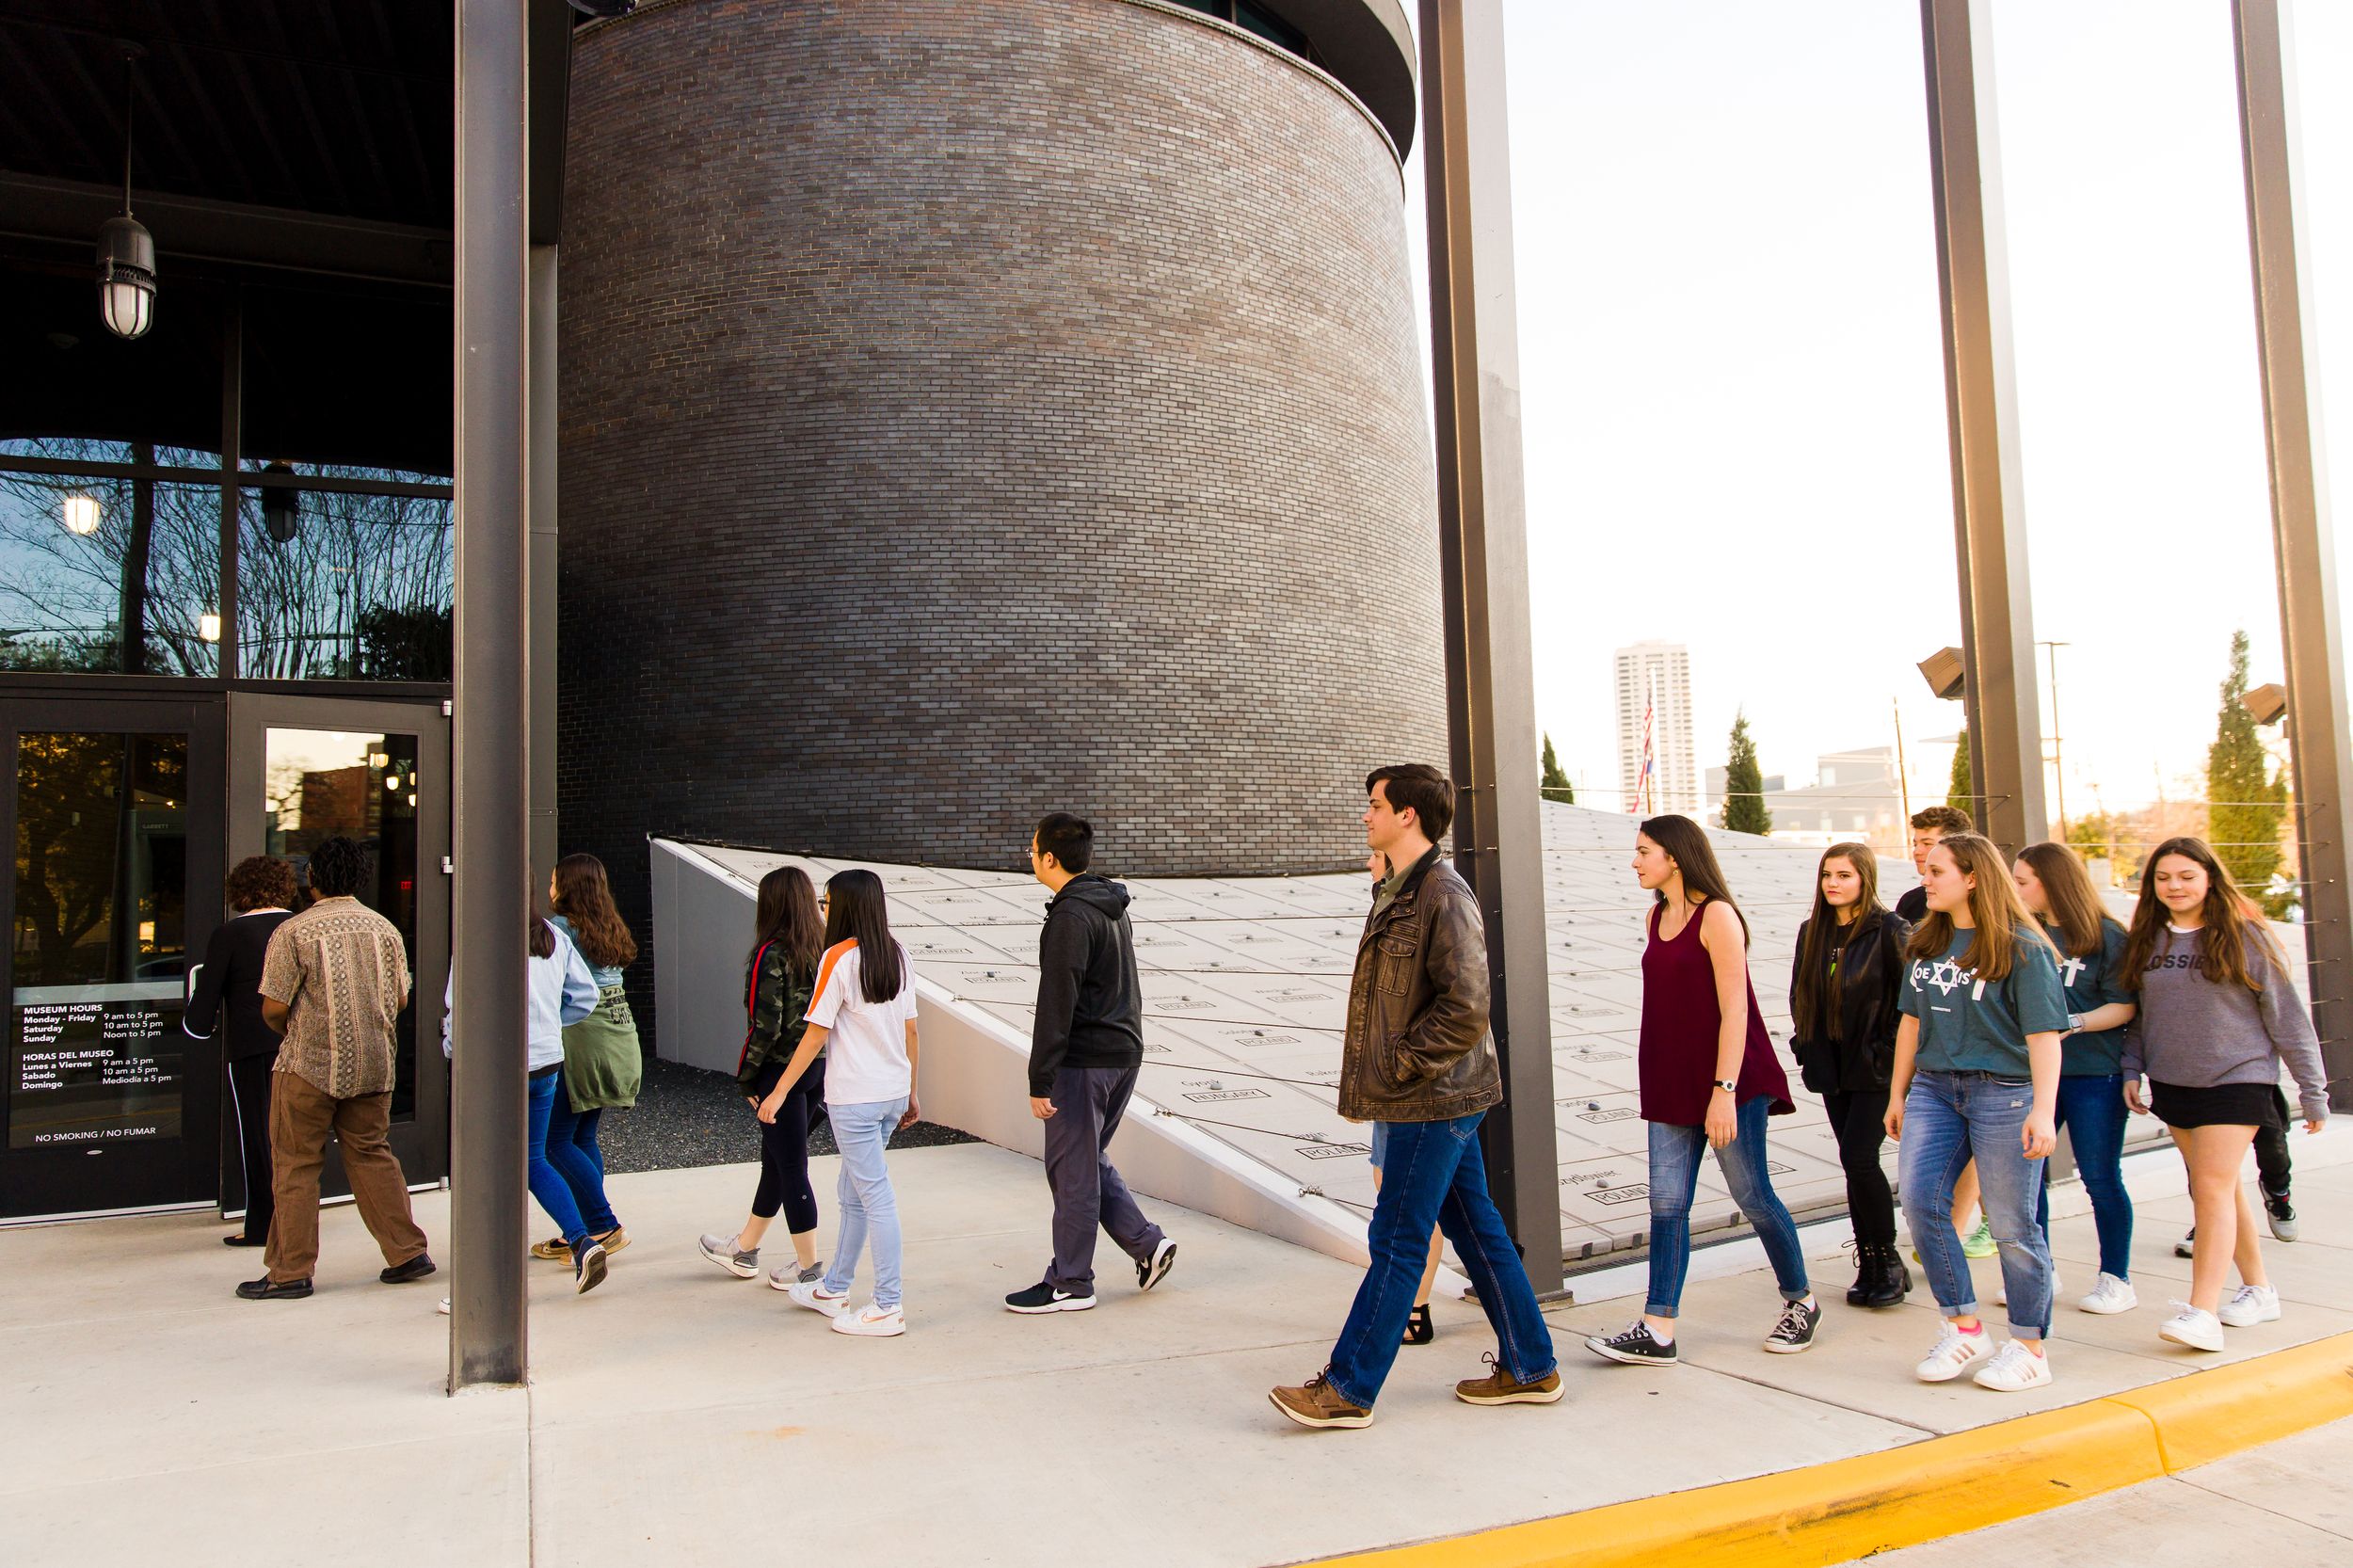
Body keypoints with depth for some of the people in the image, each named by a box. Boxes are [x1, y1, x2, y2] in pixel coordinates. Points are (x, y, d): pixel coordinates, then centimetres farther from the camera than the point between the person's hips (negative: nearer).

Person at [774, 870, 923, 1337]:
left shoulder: (839, 958, -12)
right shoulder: (899, 956, 7)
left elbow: (816, 1034, -11)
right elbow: (910, 1031, 10)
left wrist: (779, 1091, -5)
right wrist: (910, 1092, 18)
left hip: (854, 1097, -7)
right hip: (894, 1092, 7)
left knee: (875, 1196, -3)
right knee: (852, 1193, 19)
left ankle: (888, 1307, 3)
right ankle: (833, 1289, 31)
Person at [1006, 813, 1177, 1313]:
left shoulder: (1071, 916, -18)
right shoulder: (1112, 907, 12)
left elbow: (1057, 1004, -21)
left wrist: (1040, 1080, -19)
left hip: (1085, 1060, -9)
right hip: (1124, 1052, 9)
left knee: (1072, 1169, 2)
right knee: (1088, 1160, 20)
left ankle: (1070, 1283, 12)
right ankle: (1147, 1243, 16)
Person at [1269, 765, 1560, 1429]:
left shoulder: (1444, 895, -18)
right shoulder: (1401, 892, 13)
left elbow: (1466, 1009, -24)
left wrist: (1399, 1067, -16)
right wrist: (1367, 1081, 13)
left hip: (1433, 1100, -10)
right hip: (1435, 1096, 10)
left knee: (1396, 1243, -1)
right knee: (1476, 1229, 16)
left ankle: (1347, 1389, 8)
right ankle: (1529, 1368, 26)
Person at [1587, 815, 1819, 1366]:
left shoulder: (1717, 916, -12)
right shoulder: (1656, 917, 10)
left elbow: (1735, 1010, -17)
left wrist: (1724, 1090, -21)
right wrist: (1656, 1082, 15)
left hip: (1725, 1083, -7)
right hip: (1672, 1085, 7)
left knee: (1752, 1196, 6)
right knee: (1666, 1204, 1)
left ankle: (1801, 1301, 28)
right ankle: (1657, 1330, 2)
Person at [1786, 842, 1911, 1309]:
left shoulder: (1889, 930, -9)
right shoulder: (1812, 932, 9)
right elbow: (1800, 994, 17)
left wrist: (1891, 1052, -14)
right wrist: (1806, 1045, 7)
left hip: (1876, 1067, -6)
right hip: (1833, 1068, 6)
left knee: (1858, 1159, -12)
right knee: (1856, 1164, 9)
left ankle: (1888, 1260, 5)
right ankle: (1870, 1266, 16)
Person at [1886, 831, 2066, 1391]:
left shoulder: (2020, 947, -6)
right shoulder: (1926, 943, 11)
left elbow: (2043, 1033, -11)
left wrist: (2043, 1111, -18)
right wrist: (1897, 1094, 19)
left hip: (2004, 1092, -5)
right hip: (1933, 1088, 6)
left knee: (2011, 1223, 1)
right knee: (1919, 1199, -7)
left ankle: (2030, 1347, 17)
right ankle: (1964, 1329, 7)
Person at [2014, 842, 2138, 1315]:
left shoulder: (2105, 935, -7)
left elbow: (2124, 1006, -9)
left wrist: (2073, 1023, -21)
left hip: (2092, 1074, -5)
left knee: (2101, 1178, 3)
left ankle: (2117, 1279, 19)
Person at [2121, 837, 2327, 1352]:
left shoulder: (2244, 937, -6)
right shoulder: (2145, 941, 6)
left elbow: (2286, 1016, -3)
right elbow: (2138, 1014, 13)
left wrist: (2313, 1090, -2)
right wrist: (2132, 1070, 3)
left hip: (2236, 1081, -5)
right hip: (2172, 1086, 5)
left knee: (2213, 1190, -11)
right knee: (2219, 1191, 13)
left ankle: (2201, 1311, -13)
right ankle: (2258, 1290, 27)